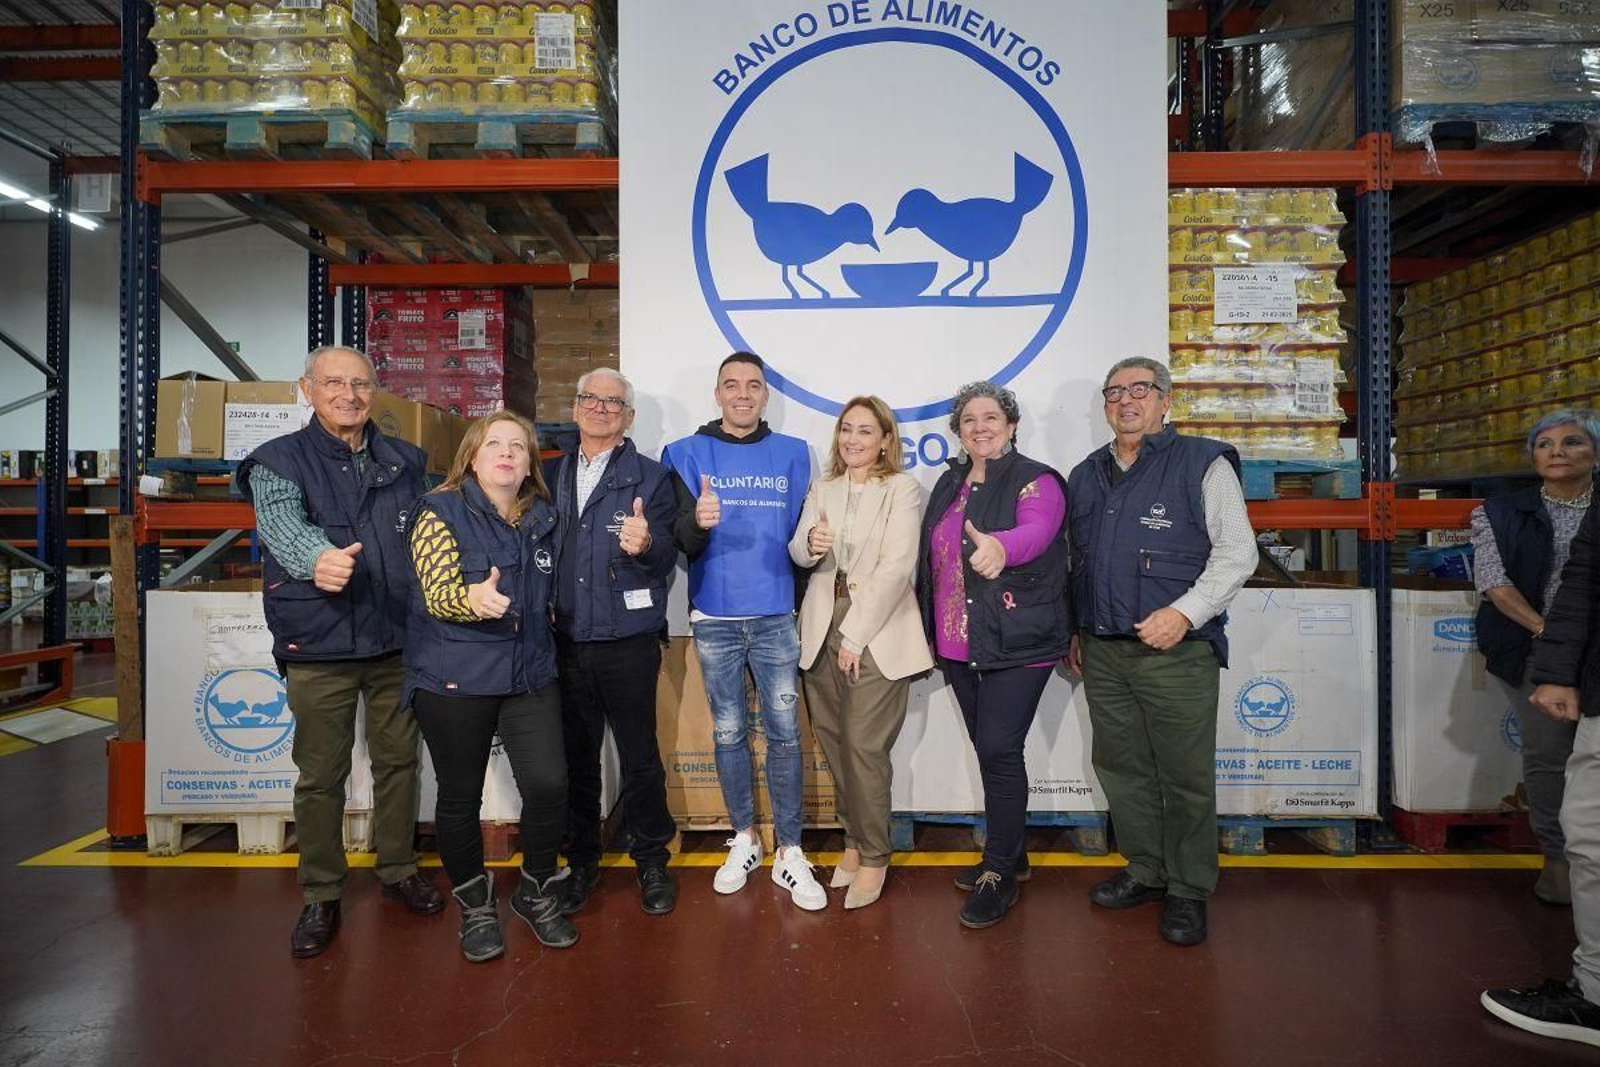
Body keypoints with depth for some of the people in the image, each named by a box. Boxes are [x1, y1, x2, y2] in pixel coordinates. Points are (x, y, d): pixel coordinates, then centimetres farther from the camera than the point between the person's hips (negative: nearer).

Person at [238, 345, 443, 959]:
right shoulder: (279, 462, -4)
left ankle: (398, 869, 32)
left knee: (398, 761, 14)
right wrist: (317, 558, -46)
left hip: (398, 640, 3)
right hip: (320, 646, -3)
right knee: (321, 776, 7)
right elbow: (282, 523, -24)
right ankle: (320, 896, 24)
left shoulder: (405, 462, 9)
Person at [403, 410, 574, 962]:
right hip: (454, 680, -3)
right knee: (460, 797, 7)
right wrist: (473, 599, -35)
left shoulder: (542, 518, 10)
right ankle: (475, 906, 29)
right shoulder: (440, 512, -6)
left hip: (529, 674, 4)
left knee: (549, 785, -6)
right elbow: (437, 595, -17)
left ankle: (537, 891, 20)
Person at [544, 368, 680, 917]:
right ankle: (581, 860, 31)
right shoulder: (552, 474, 10)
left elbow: (666, 558, -10)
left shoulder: (651, 477, -1)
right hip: (565, 641, 3)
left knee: (640, 757, 6)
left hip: (628, 643, -3)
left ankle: (651, 860, 25)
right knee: (576, 757, 14)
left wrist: (646, 545, -31)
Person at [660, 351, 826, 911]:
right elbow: (679, 543, -7)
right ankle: (743, 839, 27)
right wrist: (697, 521, -27)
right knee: (728, 733, 10)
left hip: (776, 617, 1)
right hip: (714, 618, 0)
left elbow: (800, 531, 11)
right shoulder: (687, 453, 3)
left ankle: (789, 853, 12)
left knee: (784, 734, 1)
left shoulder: (791, 453, 8)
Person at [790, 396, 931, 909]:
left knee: (864, 746, -6)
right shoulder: (822, 490, 14)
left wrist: (855, 636, -13)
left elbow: (896, 567, -10)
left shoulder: (902, 490, -2)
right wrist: (810, 544, -19)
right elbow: (798, 554, 6)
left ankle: (872, 856, 12)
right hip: (822, 631, 5)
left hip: (876, 632, -5)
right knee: (833, 741, 8)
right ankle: (856, 838, 27)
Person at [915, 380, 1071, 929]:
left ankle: (999, 874, 9)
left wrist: (1001, 547, -52)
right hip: (959, 643, 7)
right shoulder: (949, 484, 14)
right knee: (989, 750, 15)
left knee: (999, 751, -7)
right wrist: (932, 632, 16)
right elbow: (931, 558, 17)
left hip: (1016, 643, -7)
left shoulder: (1035, 481, -8)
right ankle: (1009, 853, 32)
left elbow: (1037, 530, -30)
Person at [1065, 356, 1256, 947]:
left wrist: (1185, 613, -16)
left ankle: (1187, 892, 18)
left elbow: (1237, 552, -6)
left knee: (1186, 776, 2)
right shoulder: (1085, 476, 16)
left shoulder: (1202, 464, -2)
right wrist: (1076, 630, 18)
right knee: (1120, 768, 12)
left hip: (1176, 652, -5)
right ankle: (1145, 871, 29)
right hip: (1102, 652, 6)